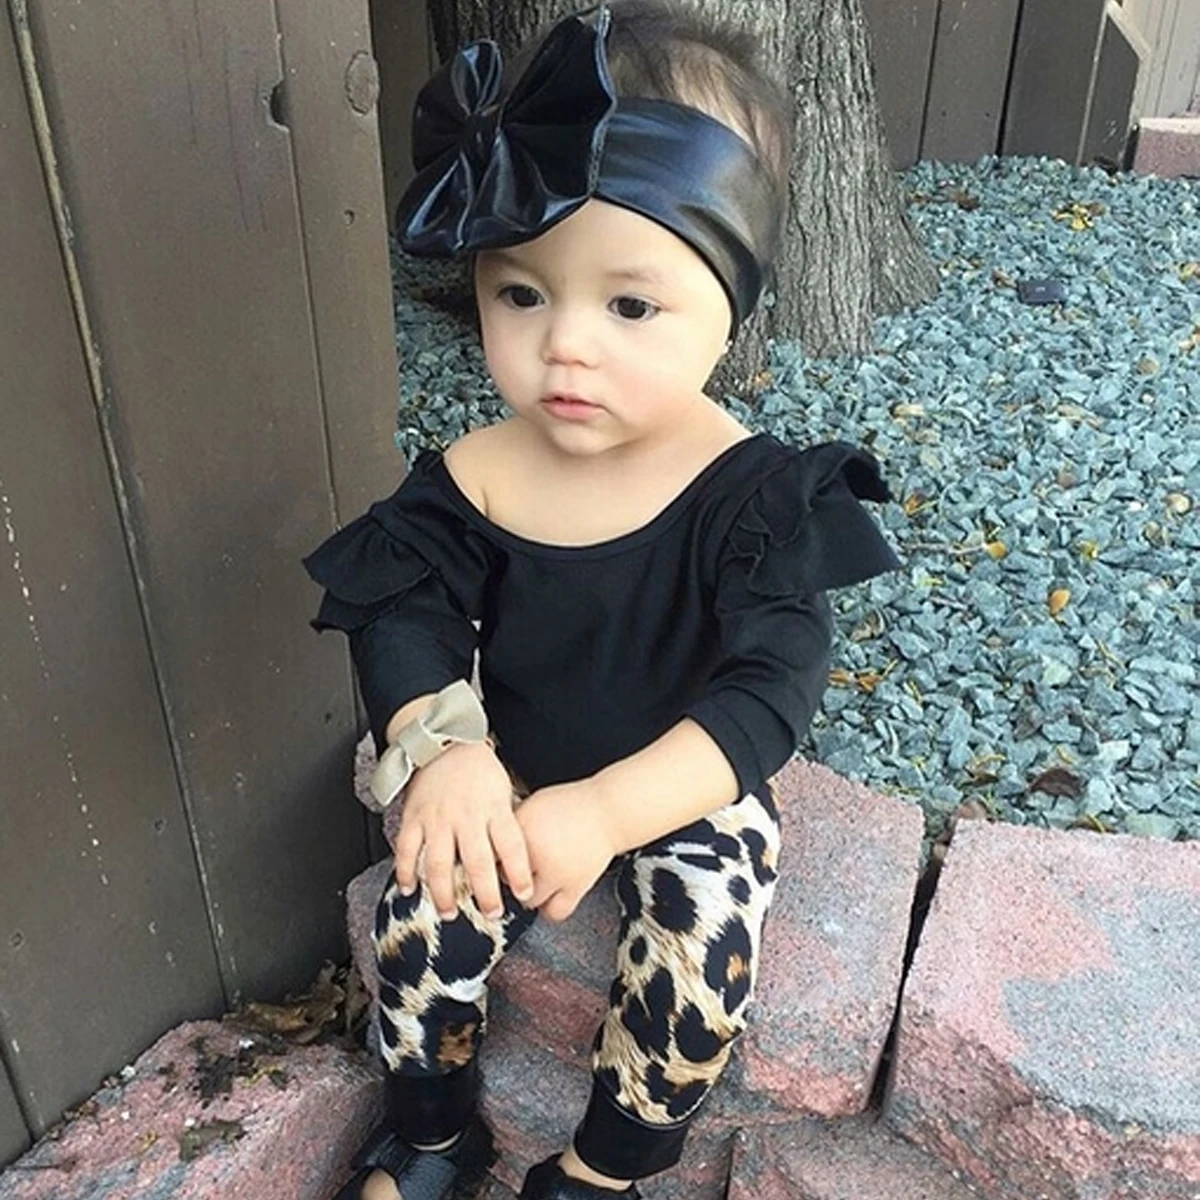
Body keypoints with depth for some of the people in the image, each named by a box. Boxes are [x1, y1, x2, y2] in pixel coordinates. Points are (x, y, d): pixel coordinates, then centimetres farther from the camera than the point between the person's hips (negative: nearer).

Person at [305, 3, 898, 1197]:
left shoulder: (754, 494, -25)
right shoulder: (469, 480, -18)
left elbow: (771, 686, -29)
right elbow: (404, 616, -13)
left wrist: (608, 809, -41)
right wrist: (438, 750, -34)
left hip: (688, 792, -2)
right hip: (513, 781, 2)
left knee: (701, 967, -19)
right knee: (418, 924, -10)